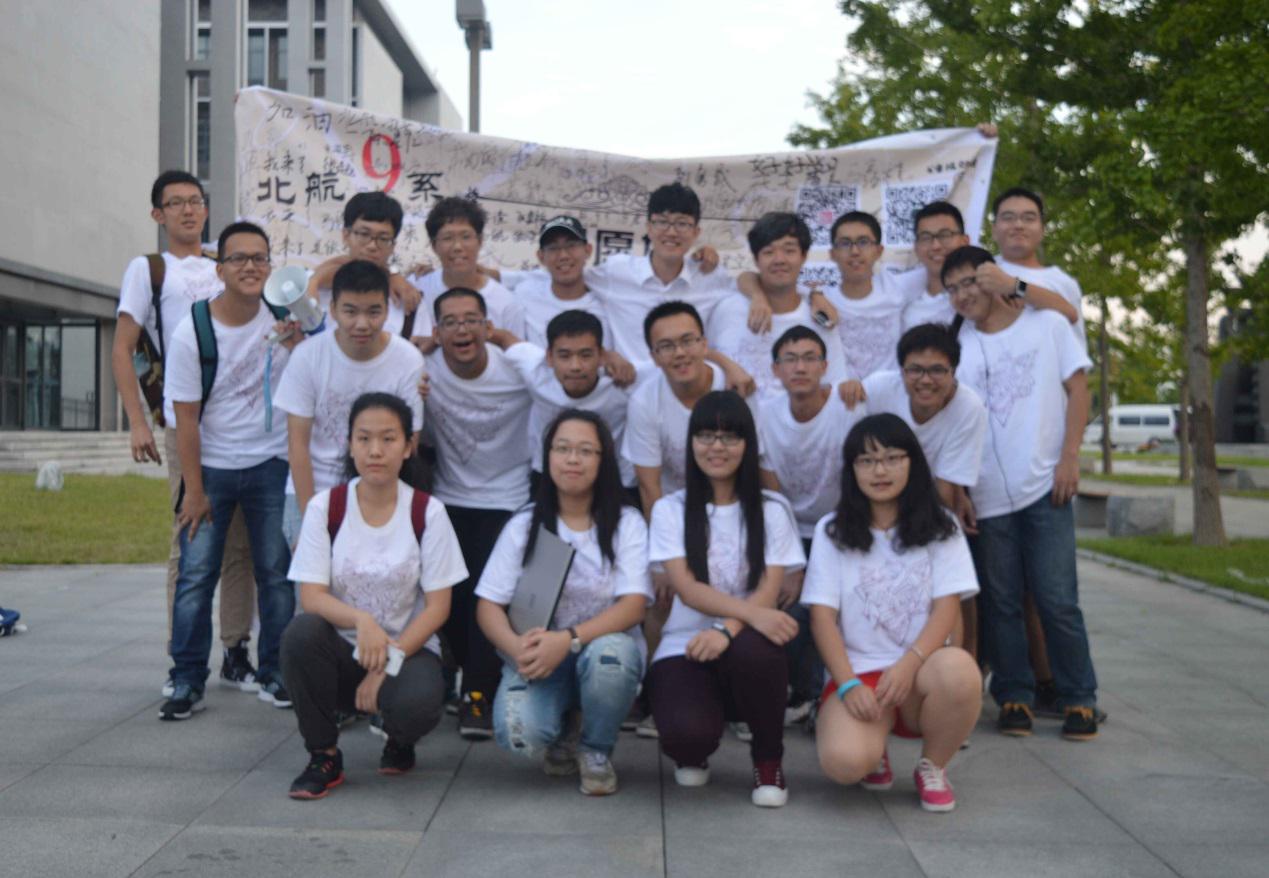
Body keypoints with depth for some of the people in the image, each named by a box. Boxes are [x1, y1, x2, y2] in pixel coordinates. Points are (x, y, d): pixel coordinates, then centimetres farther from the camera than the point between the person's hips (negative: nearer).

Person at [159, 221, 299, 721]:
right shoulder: (192, 333, -10)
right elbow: (186, 418, -8)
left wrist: (297, 343, -13)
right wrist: (194, 489, -8)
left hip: (270, 463, 2)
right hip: (211, 467, -2)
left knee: (277, 574, 4)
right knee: (195, 575, -2)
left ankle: (274, 676, 15)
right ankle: (187, 684, 6)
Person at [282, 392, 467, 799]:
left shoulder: (427, 512, -6)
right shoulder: (325, 506, -4)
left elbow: (437, 606, -7)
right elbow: (311, 596, -12)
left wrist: (389, 662, -18)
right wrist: (361, 620, -32)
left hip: (409, 649, -1)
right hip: (342, 649, 1)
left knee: (415, 704, -34)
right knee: (301, 632, -31)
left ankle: (400, 741, 8)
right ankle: (323, 757, -9)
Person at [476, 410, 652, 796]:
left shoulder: (626, 523, -1)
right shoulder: (524, 526, 3)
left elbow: (634, 604, -13)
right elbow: (488, 605, -1)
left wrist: (568, 640, -29)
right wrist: (516, 648, -24)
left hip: (604, 642, 0)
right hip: (536, 655, 0)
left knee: (609, 654, -37)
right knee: (518, 733, -30)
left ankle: (596, 750, -5)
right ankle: (564, 733, 9)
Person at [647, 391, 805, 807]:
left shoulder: (772, 509, 6)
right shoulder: (670, 510, 4)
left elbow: (768, 591, -6)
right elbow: (687, 589, -8)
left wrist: (728, 629, -27)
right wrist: (752, 613, -27)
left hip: (745, 648, 1)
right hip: (684, 647, -1)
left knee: (749, 650, -38)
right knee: (686, 733, -33)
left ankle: (768, 757, -6)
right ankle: (693, 752, 10)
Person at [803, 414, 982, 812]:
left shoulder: (940, 528, 8)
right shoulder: (832, 531, 7)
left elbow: (947, 607, -2)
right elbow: (822, 616, 0)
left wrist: (908, 664, -20)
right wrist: (848, 684, -15)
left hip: (921, 671, 1)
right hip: (857, 671, -1)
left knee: (959, 669, -36)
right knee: (844, 761, -32)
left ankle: (932, 768, -5)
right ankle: (875, 751, 9)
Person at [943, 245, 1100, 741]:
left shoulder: (1047, 325, 4)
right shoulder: (954, 345, 8)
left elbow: (1077, 389, 2)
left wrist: (1069, 458, -7)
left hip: (1044, 488, -2)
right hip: (985, 495, 2)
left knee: (1057, 599, -1)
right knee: (1001, 602, 6)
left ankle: (1079, 700, 11)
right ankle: (1014, 697, 16)